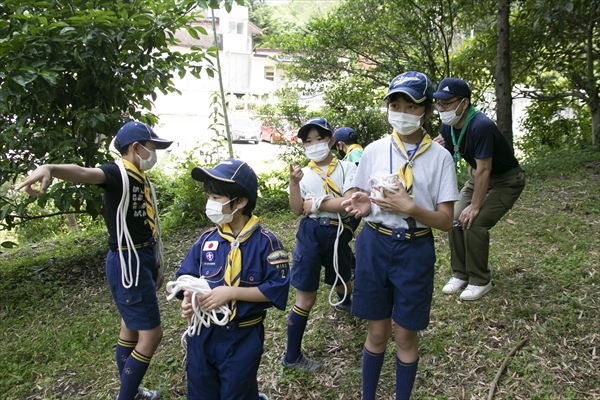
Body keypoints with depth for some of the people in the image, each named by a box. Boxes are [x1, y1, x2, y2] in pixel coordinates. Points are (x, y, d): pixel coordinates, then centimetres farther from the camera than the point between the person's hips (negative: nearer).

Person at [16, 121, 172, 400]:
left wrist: (156, 265, 15)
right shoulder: (118, 174, -16)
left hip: (143, 261, 9)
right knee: (151, 334, -3)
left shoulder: (142, 180, 11)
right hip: (127, 264, -9)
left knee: (131, 327, 20)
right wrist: (50, 168, -60)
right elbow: (84, 173, -39)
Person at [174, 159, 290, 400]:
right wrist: (188, 298, -16)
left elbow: (277, 289, -17)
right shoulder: (206, 239, -1)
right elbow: (186, 277, 7)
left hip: (243, 338, -4)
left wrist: (231, 292, -23)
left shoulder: (265, 242, -14)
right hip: (203, 334, 5)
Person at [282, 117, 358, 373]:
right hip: (310, 235, 0)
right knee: (306, 297, 0)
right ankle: (292, 356, 14)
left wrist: (315, 203, -13)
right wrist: (294, 183, -19)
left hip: (338, 234, 1)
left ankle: (345, 301, 66)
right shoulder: (303, 174, 2)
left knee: (340, 282, 27)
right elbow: (298, 211, -7)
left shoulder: (347, 168, -4)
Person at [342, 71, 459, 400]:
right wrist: (362, 206, -15)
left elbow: (446, 220, -7)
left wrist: (409, 207, -23)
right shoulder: (374, 151, 0)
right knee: (377, 332, 14)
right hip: (375, 245, 2)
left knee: (405, 335, 12)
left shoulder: (439, 157, -6)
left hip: (415, 251, -1)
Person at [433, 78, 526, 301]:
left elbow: (484, 170, -30)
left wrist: (475, 206, -24)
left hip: (506, 181, -7)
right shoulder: (448, 125, -10)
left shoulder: (481, 126, -34)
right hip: (477, 176, 8)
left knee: (474, 224, -19)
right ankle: (460, 274, 15)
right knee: (456, 221, -2)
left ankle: (480, 281, 0)